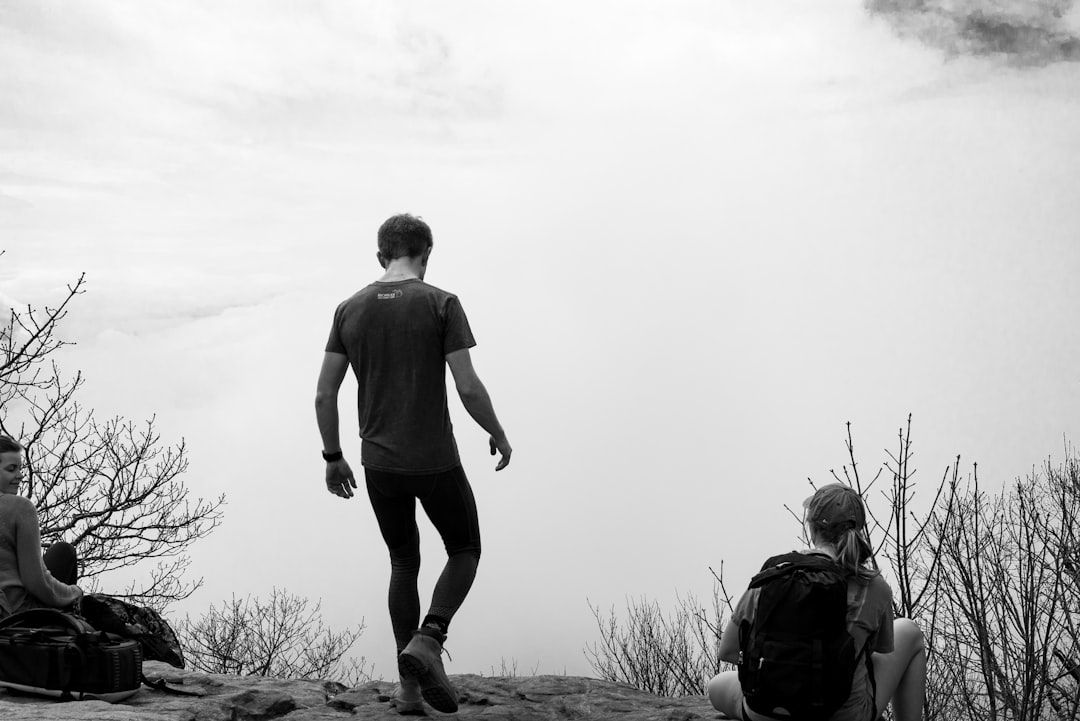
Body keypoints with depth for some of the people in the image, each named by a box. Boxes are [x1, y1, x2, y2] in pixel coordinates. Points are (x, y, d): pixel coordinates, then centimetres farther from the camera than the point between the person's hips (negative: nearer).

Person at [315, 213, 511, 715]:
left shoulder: (350, 310, 2)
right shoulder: (441, 305, -10)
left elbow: (324, 396, 2)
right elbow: (469, 388, -14)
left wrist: (333, 458, 14)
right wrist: (498, 434, 3)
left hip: (378, 465, 4)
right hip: (435, 463, -4)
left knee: (404, 562, 20)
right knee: (465, 552, 17)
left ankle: (409, 686, 16)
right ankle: (427, 641, -7)